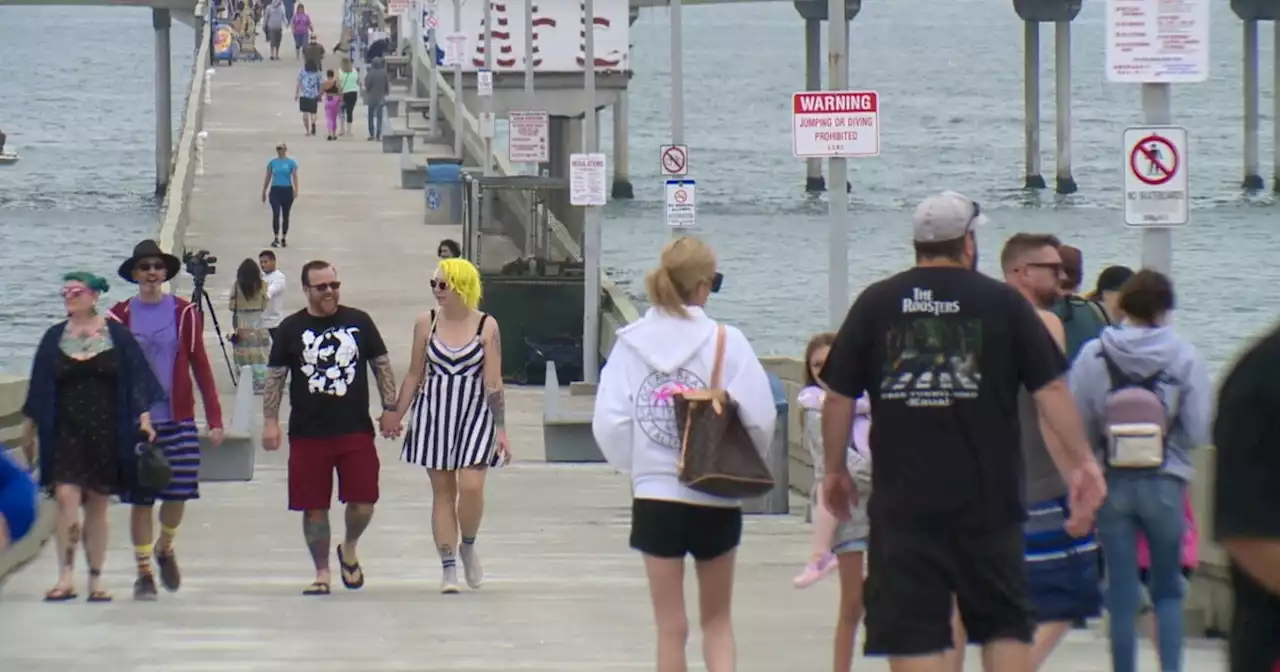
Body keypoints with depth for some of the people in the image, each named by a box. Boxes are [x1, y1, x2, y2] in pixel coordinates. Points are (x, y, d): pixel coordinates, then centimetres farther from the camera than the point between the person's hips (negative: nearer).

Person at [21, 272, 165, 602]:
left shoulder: (116, 334, 2)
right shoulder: (55, 338, 6)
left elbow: (137, 379, 2)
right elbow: (39, 389, 10)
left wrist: (144, 417, -7)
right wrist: (29, 430, 11)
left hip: (106, 432, 0)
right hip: (66, 431, 0)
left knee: (98, 507, 5)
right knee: (66, 497, -15)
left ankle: (95, 581, 13)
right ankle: (66, 577, -15)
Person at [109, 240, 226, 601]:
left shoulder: (185, 313, 2)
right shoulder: (121, 316, 2)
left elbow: (200, 366, 4)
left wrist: (215, 419, 0)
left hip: (178, 421, 0)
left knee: (178, 495, -3)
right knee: (140, 500, 1)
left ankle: (165, 548, 27)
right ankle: (144, 573, 12)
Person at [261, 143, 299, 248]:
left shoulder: (291, 163, 0)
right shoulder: (272, 163, 5)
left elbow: (295, 177, -8)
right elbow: (267, 177, 10)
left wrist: (296, 190, -21)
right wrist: (264, 192, 10)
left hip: (287, 190, 0)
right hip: (275, 190, 0)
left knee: (285, 215, 8)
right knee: (276, 214, -13)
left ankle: (284, 238, 18)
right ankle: (276, 238, -14)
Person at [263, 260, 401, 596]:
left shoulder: (359, 322, 4)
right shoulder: (291, 329, 2)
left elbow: (382, 366, 10)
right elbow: (275, 377, 4)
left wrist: (389, 409, 3)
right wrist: (270, 421, -4)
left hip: (356, 431, 0)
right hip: (308, 434, 0)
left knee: (362, 503, -5)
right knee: (314, 508, 3)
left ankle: (349, 549, 25)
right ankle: (322, 573, 16)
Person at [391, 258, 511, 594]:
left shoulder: (486, 326, -4)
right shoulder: (426, 323, 2)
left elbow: (493, 383, -4)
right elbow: (414, 375, 10)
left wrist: (501, 430, -7)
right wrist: (396, 416, 8)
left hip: (475, 413, -2)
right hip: (434, 412, 2)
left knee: (471, 486, -14)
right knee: (442, 490, 2)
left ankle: (468, 546, 14)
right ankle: (448, 569, 7)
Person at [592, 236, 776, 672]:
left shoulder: (631, 343, -2)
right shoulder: (726, 342, -8)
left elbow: (608, 423, -8)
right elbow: (760, 419, -12)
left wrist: (635, 465, 9)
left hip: (655, 497, 1)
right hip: (717, 501, -1)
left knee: (671, 627, 9)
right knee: (717, 619, 14)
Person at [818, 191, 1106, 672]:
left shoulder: (874, 304, 4)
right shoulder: (1003, 303, 1)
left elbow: (838, 397, 6)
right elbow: (1051, 390, -2)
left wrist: (835, 469, 18)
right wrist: (1082, 463, 6)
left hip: (902, 501, 0)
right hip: (988, 498, 0)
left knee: (914, 632, 0)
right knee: (1005, 623, 10)